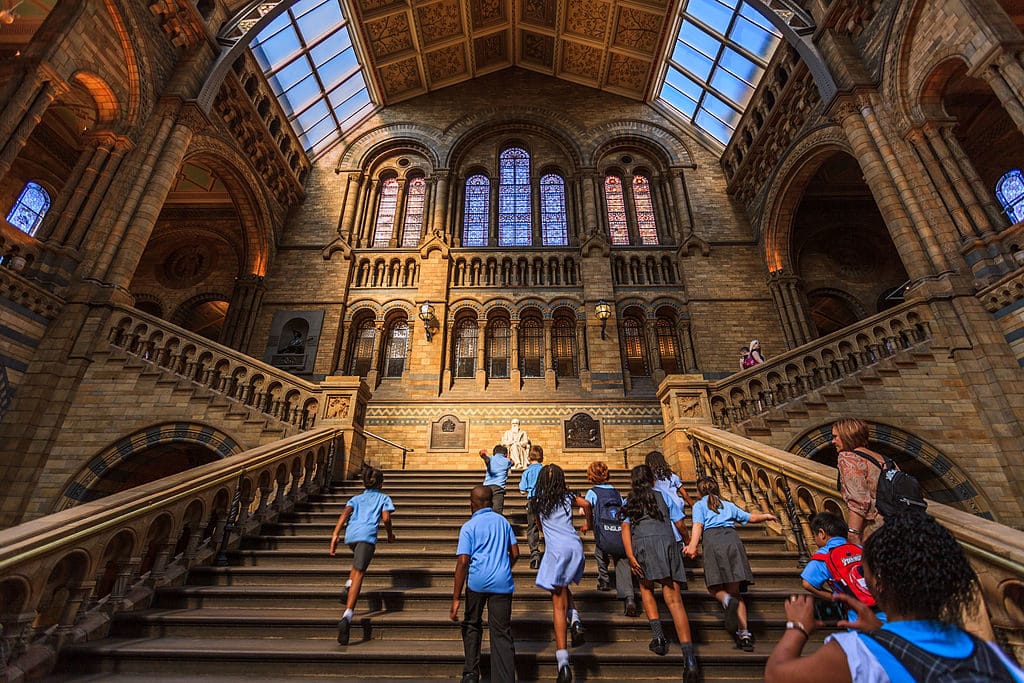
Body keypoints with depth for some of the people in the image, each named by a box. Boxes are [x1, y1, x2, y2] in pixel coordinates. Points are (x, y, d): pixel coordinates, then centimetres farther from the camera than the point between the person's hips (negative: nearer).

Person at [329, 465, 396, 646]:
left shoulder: (356, 498, 27)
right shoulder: (384, 498, 20)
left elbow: (345, 514, 9)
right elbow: (386, 518, 5)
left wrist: (335, 535, 0)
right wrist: (390, 535, 22)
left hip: (350, 535, 4)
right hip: (367, 535, -4)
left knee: (359, 563, 34)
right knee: (359, 573, -10)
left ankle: (348, 585, 10)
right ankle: (347, 616, -24)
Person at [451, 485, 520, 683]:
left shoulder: (469, 527, -1)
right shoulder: (503, 521, 10)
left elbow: (463, 561, -9)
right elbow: (515, 553, 13)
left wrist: (456, 598, -7)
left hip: (478, 581, -2)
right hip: (502, 582, 2)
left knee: (472, 624, 22)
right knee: (502, 633, 7)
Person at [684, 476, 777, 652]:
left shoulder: (699, 505, 18)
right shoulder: (728, 505, 28)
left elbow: (698, 525, -1)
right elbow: (751, 518, 36)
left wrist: (692, 545, -14)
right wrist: (766, 515, 57)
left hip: (713, 540, -3)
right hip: (733, 539, 4)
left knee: (715, 587, 4)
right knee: (735, 591, 8)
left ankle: (728, 600, -29)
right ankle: (744, 633, -5)